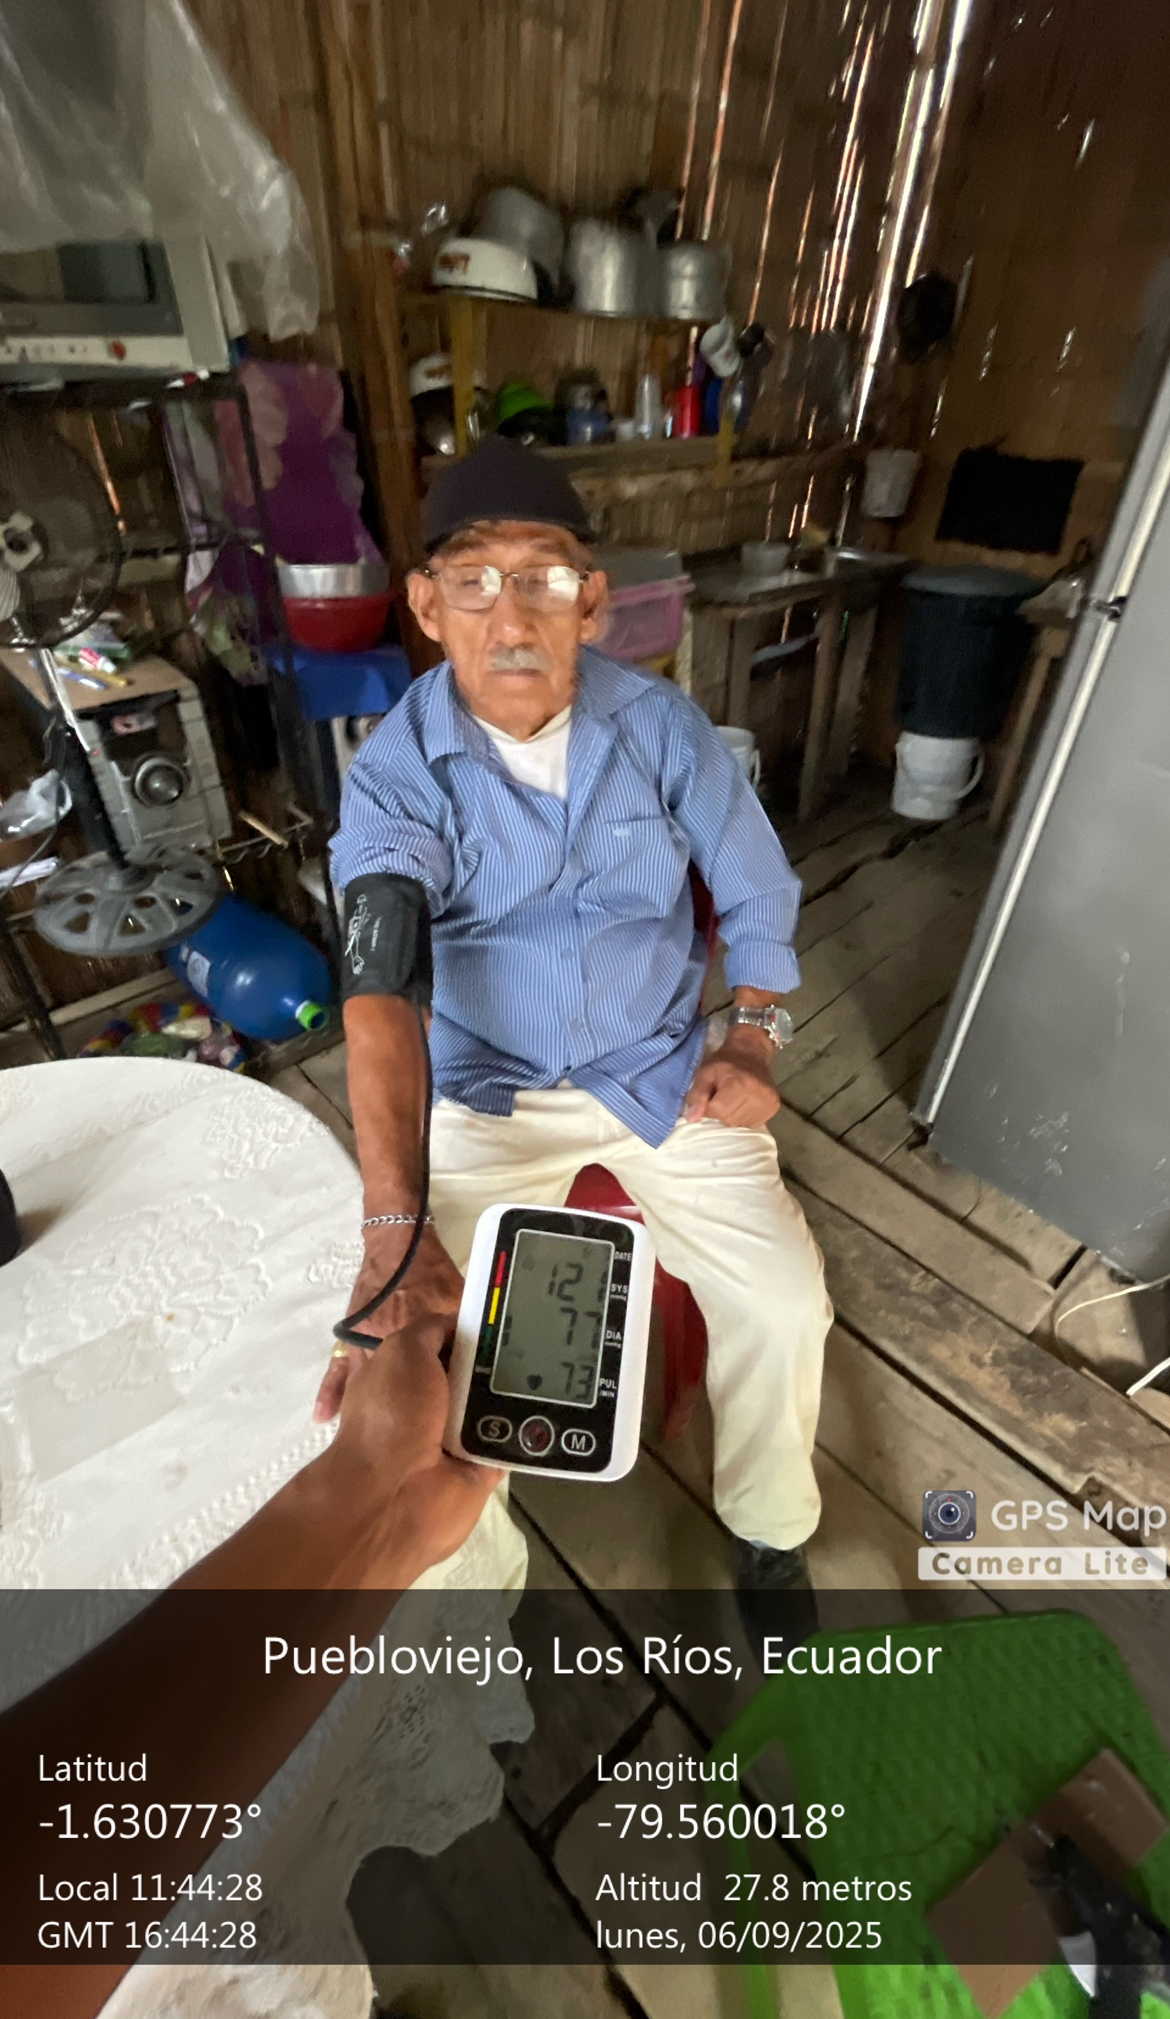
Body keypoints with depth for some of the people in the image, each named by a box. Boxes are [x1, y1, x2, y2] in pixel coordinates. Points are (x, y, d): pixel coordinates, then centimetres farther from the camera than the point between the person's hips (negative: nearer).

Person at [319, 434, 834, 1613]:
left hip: (666, 1070, 2)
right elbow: (380, 982, -27)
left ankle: (767, 1529, 23)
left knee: (784, 1304, -10)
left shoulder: (662, 725, -6)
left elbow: (758, 894, 6)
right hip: (491, 1094, -1)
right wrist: (394, 1230, -38)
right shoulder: (396, 771, -13)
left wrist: (752, 1039, -6)